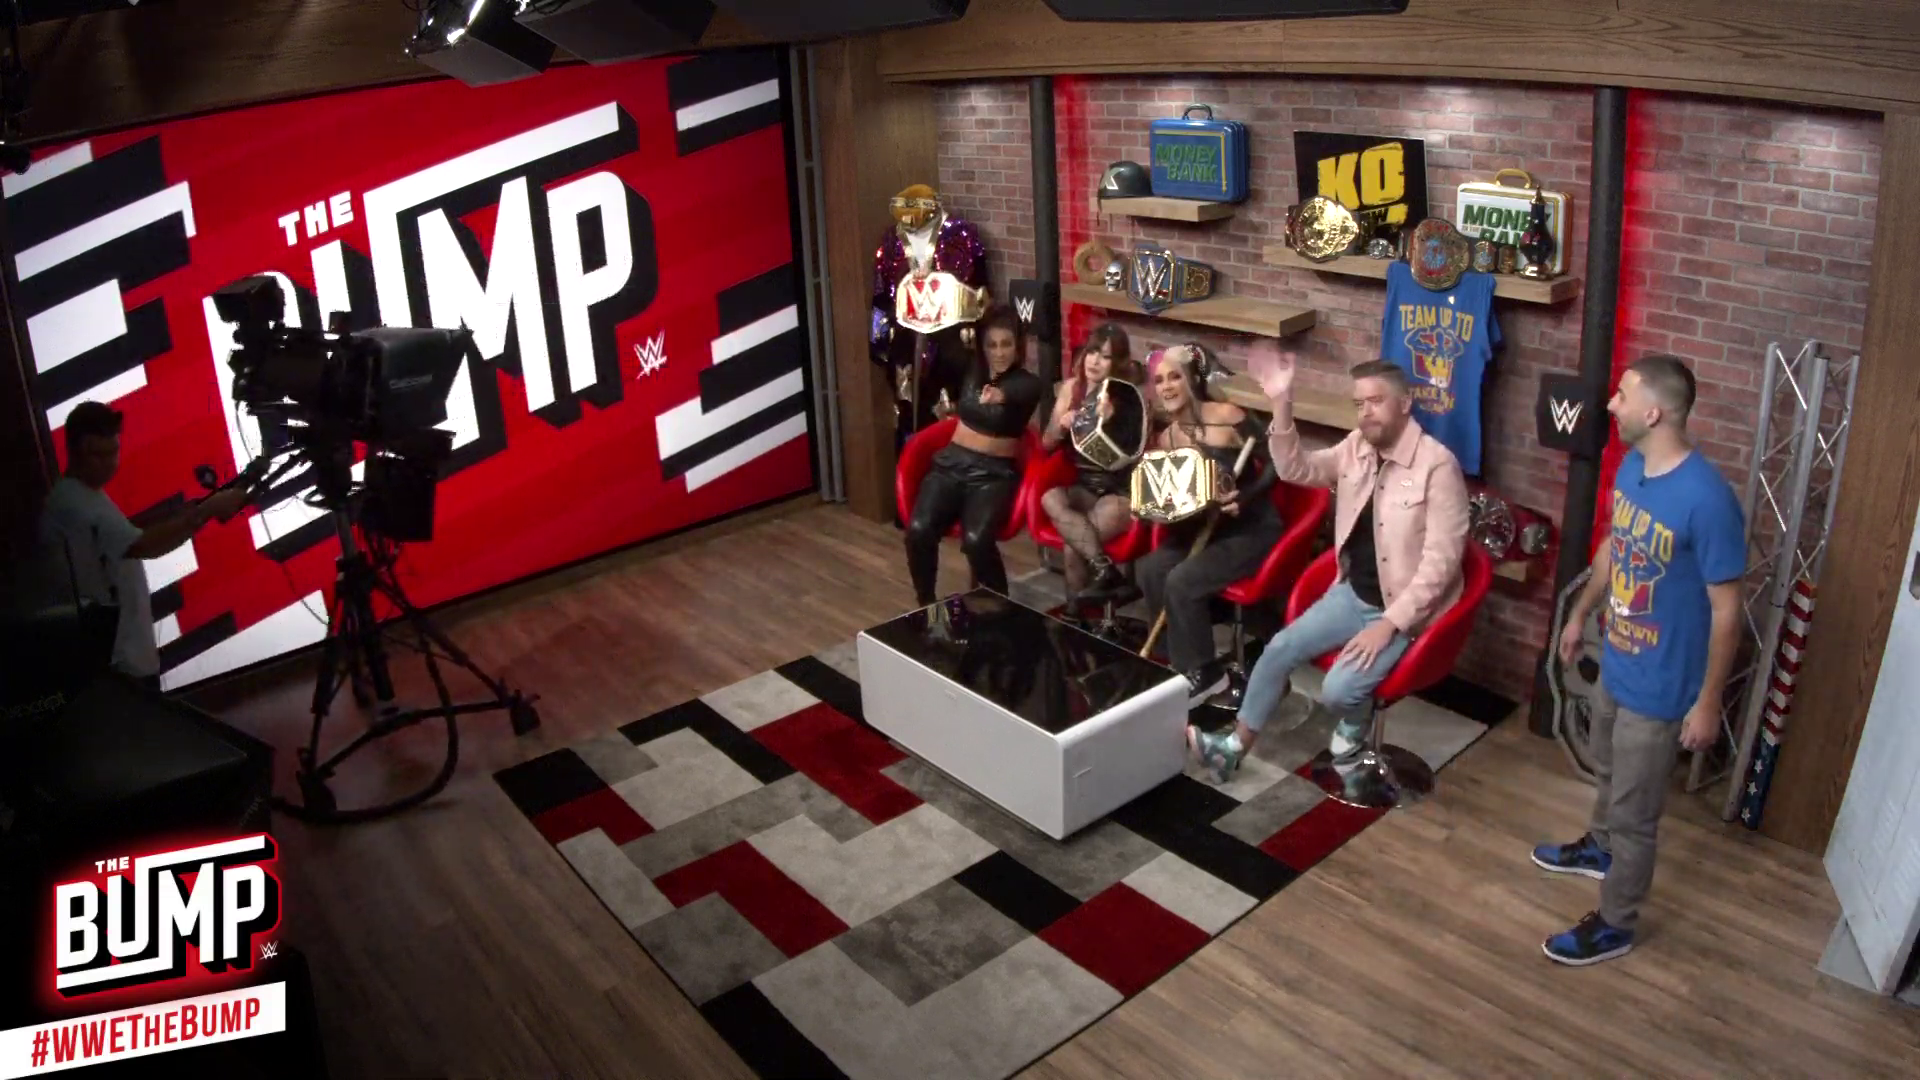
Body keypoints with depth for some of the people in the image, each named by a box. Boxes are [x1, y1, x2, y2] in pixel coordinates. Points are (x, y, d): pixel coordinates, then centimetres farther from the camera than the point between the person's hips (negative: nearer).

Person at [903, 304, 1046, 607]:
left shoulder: (1028, 384, -7)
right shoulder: (970, 370, 7)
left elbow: (1017, 393, -32)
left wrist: (1001, 395, -55)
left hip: (995, 473, -3)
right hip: (952, 463, 3)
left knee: (976, 539, -32)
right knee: (918, 529, -24)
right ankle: (925, 604, -2)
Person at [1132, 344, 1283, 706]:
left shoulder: (1227, 417, -14)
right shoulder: (1165, 438, 6)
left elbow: (1274, 466, -14)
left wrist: (1242, 499, -28)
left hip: (1252, 529, -6)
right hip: (1203, 527, 6)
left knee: (1181, 581, -25)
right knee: (1149, 570, -19)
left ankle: (1201, 673, -4)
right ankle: (1180, 662, -3)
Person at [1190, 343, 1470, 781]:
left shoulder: (1437, 465, -21)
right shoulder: (1357, 447, 1)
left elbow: (1441, 559, -22)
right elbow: (1296, 469, 0)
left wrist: (1390, 622, -24)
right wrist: (1281, 404, -15)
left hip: (1405, 608, -7)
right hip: (1352, 594, 7)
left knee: (1338, 690, -22)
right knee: (1279, 649, -3)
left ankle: (1353, 730, 15)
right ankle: (1235, 746, 12)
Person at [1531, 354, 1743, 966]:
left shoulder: (1707, 500, -30)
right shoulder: (1631, 467, -5)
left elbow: (1726, 610, -22)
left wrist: (1708, 701, -17)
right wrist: (1580, 613, 22)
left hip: (1660, 685, -8)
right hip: (1616, 662, 8)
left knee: (1634, 813, 9)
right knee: (1608, 768, 31)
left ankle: (1615, 925, 28)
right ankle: (1598, 848, 57)